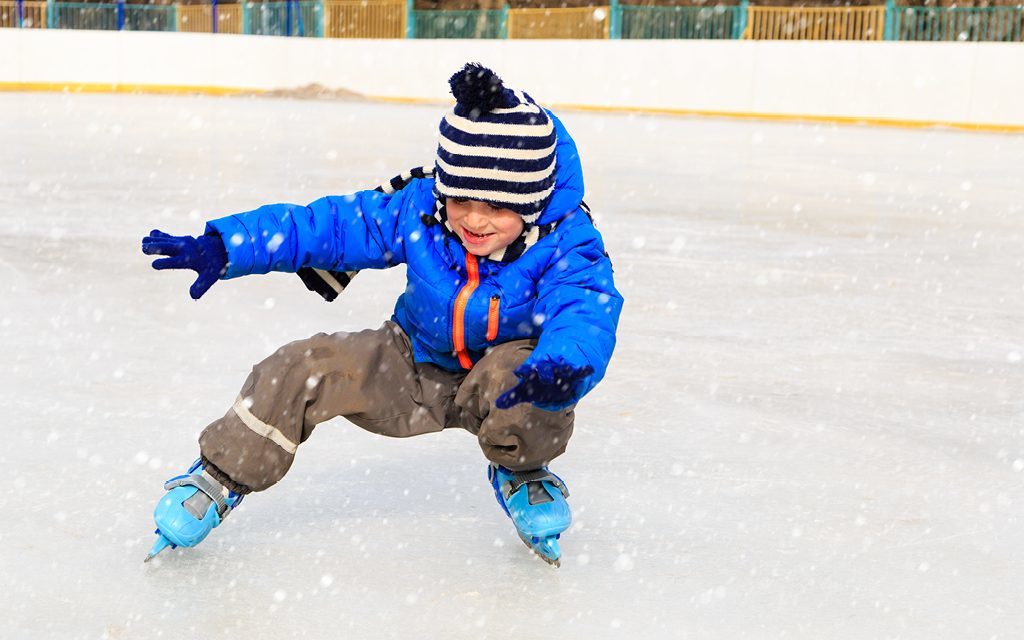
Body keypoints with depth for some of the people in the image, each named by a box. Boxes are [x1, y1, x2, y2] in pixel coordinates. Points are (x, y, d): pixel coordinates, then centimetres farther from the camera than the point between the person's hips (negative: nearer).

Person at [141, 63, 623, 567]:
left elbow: (585, 313, -45)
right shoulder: (418, 209, -20)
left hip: (507, 363, -3)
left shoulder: (565, 243, -28)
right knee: (299, 370, -15)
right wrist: (222, 247, -23)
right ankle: (219, 478, 9)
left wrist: (562, 366, -69)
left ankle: (522, 474, -4)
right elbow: (326, 225, -14)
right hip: (417, 368, 3)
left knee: (527, 383, -39)